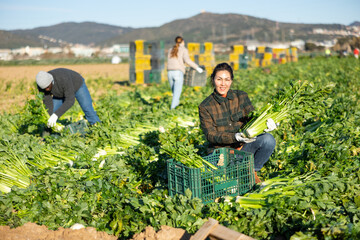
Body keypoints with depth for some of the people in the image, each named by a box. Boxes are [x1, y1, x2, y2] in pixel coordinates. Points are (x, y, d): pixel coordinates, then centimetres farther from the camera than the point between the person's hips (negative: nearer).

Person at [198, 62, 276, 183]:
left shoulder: (241, 96, 2)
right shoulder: (205, 107, -6)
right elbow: (211, 135, -12)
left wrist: (265, 124, -25)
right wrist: (235, 137, -29)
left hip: (243, 146, 3)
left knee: (268, 139, -25)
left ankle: (252, 171, -2)